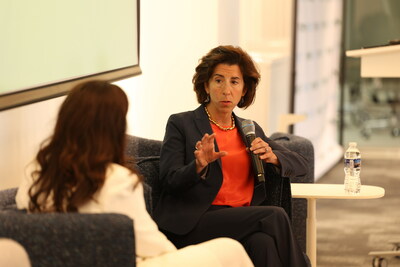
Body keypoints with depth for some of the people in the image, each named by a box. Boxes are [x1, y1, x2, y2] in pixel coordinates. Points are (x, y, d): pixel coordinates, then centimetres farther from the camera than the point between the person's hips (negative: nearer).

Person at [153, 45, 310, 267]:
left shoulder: (251, 130, 21)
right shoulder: (180, 124, 7)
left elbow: (301, 165, 18)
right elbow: (169, 182, -3)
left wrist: (272, 157, -4)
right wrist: (199, 166, -23)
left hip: (243, 221, 4)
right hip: (194, 224, -4)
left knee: (263, 242, -33)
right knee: (275, 215, -27)